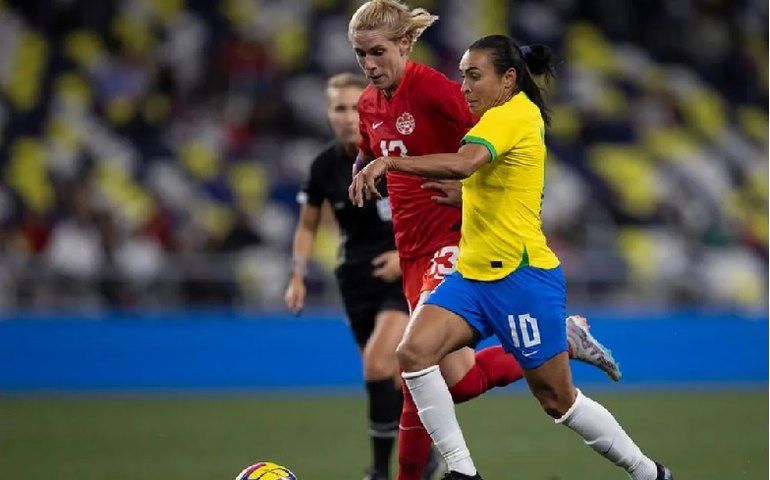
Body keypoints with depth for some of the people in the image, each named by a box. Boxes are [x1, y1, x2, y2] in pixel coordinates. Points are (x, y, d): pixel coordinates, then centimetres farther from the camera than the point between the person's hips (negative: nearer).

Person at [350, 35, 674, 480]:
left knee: (558, 399, 3)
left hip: (522, 277, -9)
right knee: (415, 351, -13)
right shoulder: (521, 112, 11)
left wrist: (387, 162, -40)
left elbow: (462, 163, -35)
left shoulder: (511, 116, -17)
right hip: (473, 275, 9)